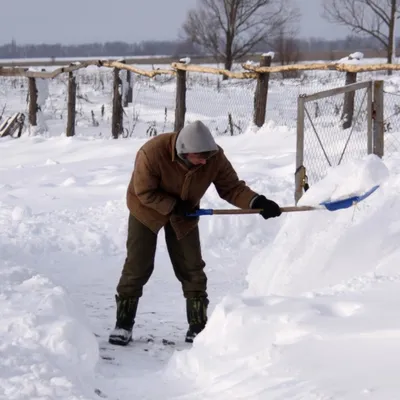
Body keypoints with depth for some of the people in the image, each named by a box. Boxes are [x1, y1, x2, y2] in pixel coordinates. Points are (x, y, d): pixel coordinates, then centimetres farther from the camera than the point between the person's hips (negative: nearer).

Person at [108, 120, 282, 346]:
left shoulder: (215, 158, -27)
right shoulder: (153, 152, -37)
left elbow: (232, 187, -18)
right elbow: (145, 192, -26)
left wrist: (256, 202, -34)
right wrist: (174, 207, -29)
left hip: (185, 215, 3)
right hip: (147, 210, -3)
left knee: (192, 269, 0)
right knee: (137, 267, -4)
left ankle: (198, 328, 8)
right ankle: (123, 325, 7)